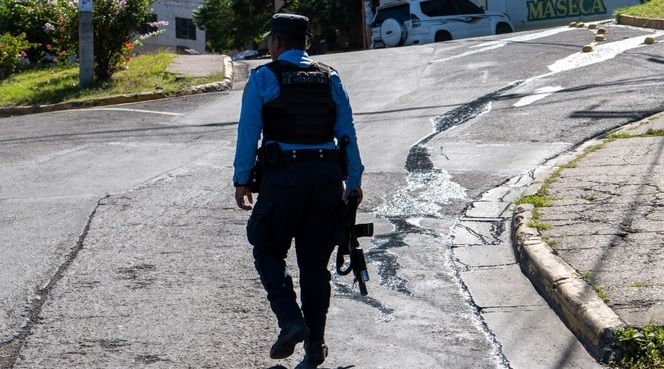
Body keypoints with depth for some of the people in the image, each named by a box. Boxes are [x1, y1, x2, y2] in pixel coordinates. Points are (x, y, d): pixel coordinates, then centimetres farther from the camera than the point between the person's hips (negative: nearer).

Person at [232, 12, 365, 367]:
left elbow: (248, 132, -5)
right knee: (315, 261, 11)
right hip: (326, 176, 4)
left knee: (268, 252, 13)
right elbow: (347, 131, 8)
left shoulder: (263, 77, -2)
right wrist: (353, 181, 11)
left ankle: (290, 321, -6)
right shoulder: (330, 78, 10)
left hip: (282, 177, -4)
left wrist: (241, 180, -1)